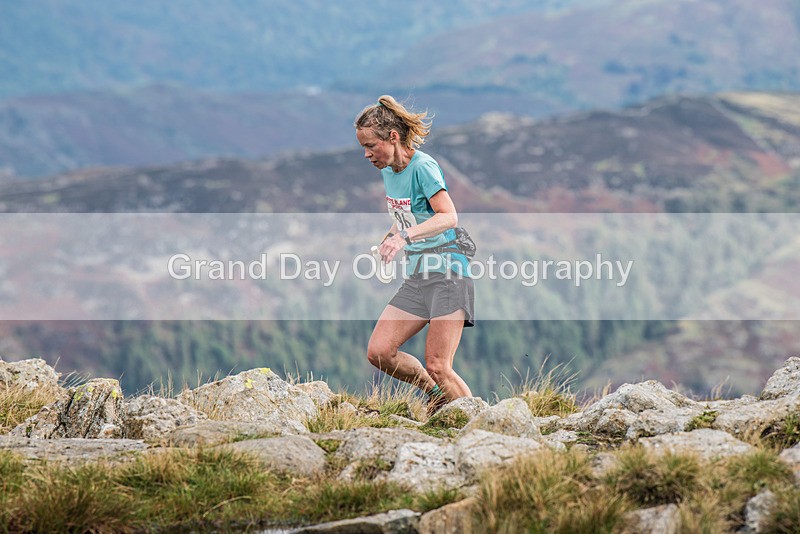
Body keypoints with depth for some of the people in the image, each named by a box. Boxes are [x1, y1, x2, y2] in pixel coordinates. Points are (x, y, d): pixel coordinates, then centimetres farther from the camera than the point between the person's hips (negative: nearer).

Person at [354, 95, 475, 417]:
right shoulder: (387, 171, 11)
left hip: (448, 273, -8)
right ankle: (437, 397, 18)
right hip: (416, 276, 8)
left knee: (437, 366, -13)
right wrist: (388, 238, 9)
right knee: (378, 352, -2)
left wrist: (404, 237, -38)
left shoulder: (422, 167, -14)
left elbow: (449, 217, -26)